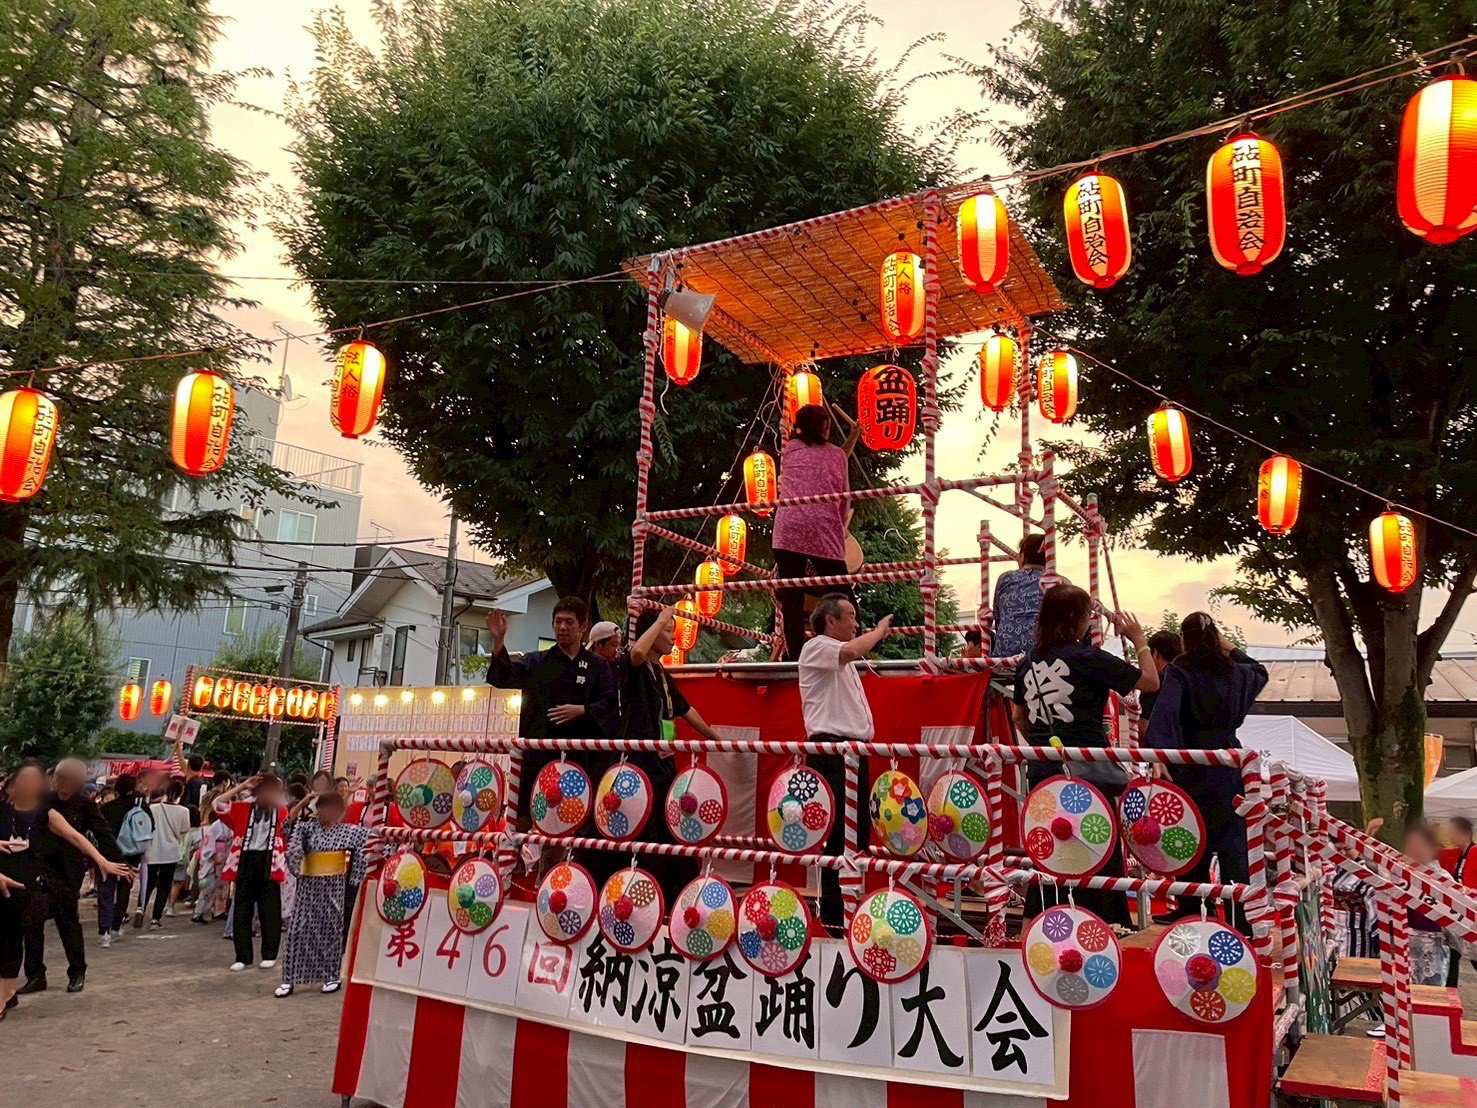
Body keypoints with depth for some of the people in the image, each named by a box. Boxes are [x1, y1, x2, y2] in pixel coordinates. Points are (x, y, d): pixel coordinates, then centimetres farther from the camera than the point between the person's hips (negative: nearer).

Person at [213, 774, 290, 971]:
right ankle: (242, 956, 13)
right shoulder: (244, 808, 8)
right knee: (242, 909, 4)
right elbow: (219, 804, -4)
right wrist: (242, 786, -5)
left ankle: (269, 954, 13)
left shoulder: (282, 811, 7)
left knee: (269, 910, 2)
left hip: (269, 862, -1)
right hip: (245, 860, 1)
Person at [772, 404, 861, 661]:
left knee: (791, 598, -1)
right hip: (824, 532, -1)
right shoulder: (836, 454, 16)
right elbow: (844, 499, 15)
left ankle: (795, 655, -7)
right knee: (842, 597, 6)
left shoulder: (790, 449, 19)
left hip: (787, 529, 1)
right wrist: (841, 526, 31)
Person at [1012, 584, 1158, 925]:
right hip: (1085, 771, -6)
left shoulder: (1029, 661, 8)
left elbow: (1019, 717, 18)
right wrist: (1139, 639, 9)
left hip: (1041, 771, 6)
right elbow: (1150, 681, -4)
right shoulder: (1087, 658, -10)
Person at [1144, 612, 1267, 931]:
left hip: (1193, 769, -3)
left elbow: (1165, 711, -25)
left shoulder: (1179, 672, -7)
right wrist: (1231, 648, 27)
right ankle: (1240, 919, 7)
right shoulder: (1233, 672, 7)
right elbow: (1260, 672, 33)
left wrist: (1160, 751, -30)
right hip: (1229, 769, 4)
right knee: (1232, 843, 7)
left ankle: (1189, 911, 15)